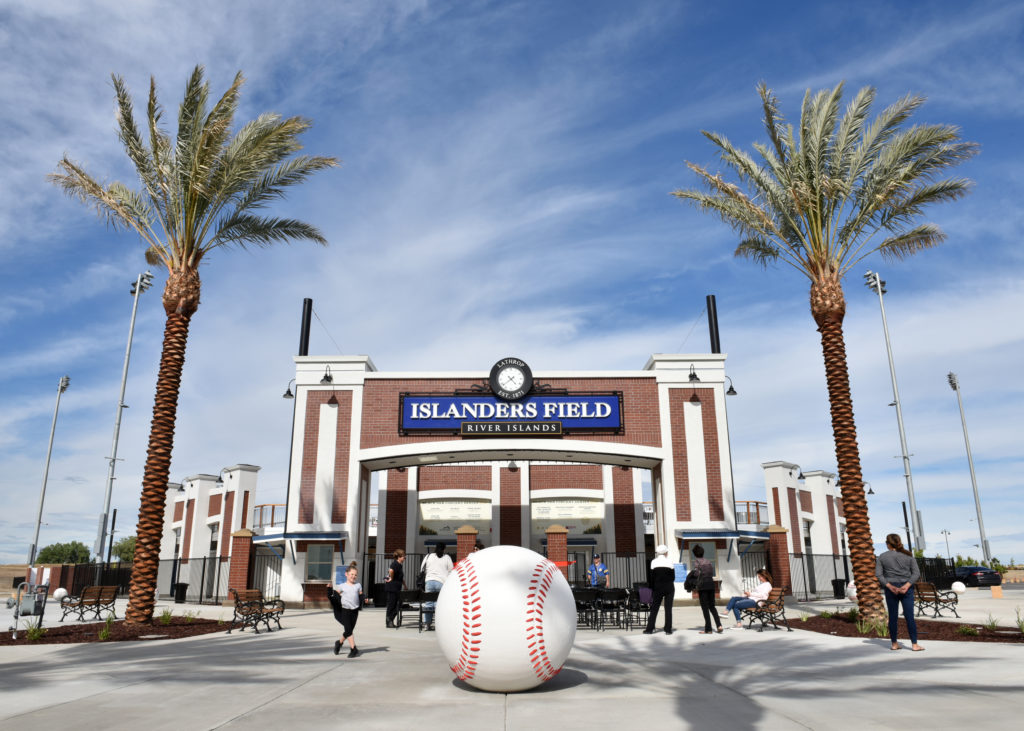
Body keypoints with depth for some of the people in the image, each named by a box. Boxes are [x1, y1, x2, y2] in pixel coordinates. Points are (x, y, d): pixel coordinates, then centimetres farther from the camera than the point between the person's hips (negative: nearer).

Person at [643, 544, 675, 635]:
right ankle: (668, 629, 3)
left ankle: (649, 629, 5)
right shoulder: (669, 562, -5)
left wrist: (652, 590, 4)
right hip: (669, 588, -1)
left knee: (654, 608, 5)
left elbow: (652, 577, -2)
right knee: (668, 609, 4)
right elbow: (673, 577, -2)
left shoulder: (654, 562, -3)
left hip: (658, 588, 1)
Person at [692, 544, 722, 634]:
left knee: (705, 607, 0)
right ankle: (719, 625, -1)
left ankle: (708, 629, 0)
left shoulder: (696, 561, -2)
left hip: (702, 584, -5)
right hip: (711, 583, 5)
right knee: (712, 606, 15)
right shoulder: (708, 561, 15)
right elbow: (712, 573, 10)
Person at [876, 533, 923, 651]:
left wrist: (889, 586, -11)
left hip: (890, 590, 0)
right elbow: (917, 573, -5)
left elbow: (878, 574, -6)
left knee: (893, 617, 6)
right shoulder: (908, 556, 4)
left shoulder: (882, 557, 2)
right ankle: (914, 644, 1)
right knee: (909, 617, 1)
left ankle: (894, 644, 13)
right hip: (907, 589, 0)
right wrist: (907, 585, -13)